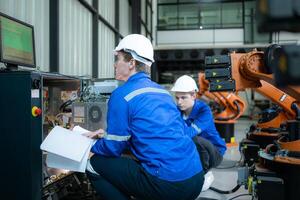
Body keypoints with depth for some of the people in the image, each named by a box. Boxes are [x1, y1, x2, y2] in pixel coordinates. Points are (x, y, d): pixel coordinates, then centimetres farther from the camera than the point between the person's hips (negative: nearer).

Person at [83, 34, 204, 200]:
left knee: (95, 165, 6)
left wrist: (90, 145, 19)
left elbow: (113, 148, -2)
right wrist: (107, 135, 27)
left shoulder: (122, 94, -7)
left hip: (167, 185, -8)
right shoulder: (161, 91, 15)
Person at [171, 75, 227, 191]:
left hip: (214, 153, -5)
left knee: (195, 140, -35)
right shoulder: (177, 110, -9)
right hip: (193, 154, 6)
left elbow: (190, 132, -41)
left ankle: (205, 175, -7)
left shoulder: (204, 110, -26)